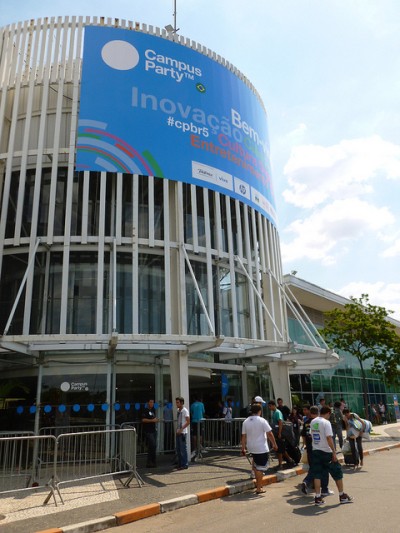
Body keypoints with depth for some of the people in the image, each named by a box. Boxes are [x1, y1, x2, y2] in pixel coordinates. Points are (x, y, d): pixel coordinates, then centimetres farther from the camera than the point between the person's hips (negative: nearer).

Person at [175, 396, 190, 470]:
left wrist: (181, 429, -18)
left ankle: (184, 465, 6)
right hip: (178, 433, 8)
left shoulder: (185, 411, -11)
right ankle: (180, 464, 21)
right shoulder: (178, 410, 11)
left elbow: (188, 422, -15)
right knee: (178, 449, 11)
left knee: (183, 449, -2)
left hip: (183, 433, -8)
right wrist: (177, 430, 11)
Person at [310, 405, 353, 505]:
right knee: (337, 472, 11)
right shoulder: (326, 422, -15)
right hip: (326, 452, -6)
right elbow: (329, 438, -20)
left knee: (317, 474, 8)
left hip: (315, 451, 6)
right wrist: (334, 452, -17)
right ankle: (342, 496, 20)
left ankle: (318, 497, 8)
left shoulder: (312, 422, 6)